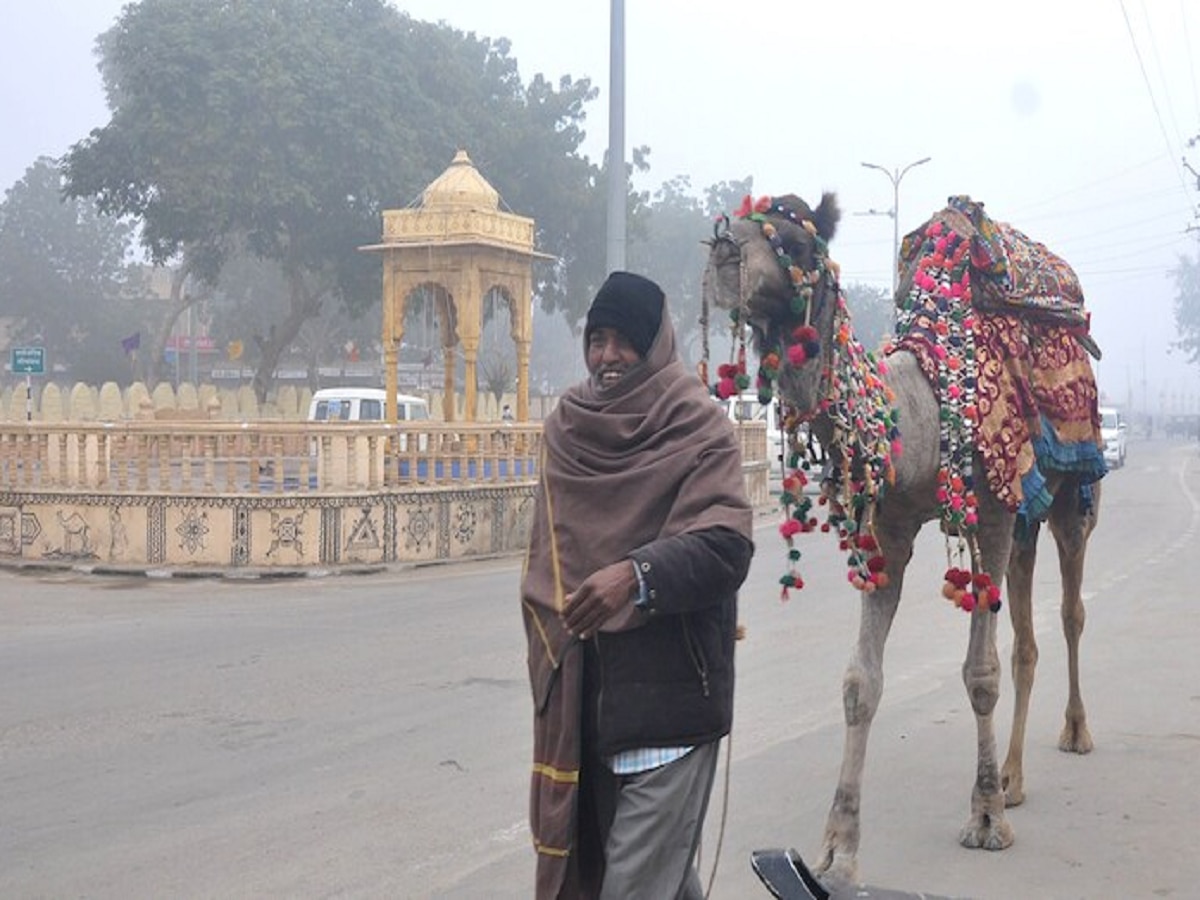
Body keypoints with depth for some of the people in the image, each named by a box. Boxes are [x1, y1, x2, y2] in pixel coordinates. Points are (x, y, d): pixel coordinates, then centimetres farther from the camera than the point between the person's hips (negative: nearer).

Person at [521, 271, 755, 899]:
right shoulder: (566, 428, 9)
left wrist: (638, 574, -35)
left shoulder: (698, 429, -7)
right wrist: (551, 639, 17)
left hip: (668, 697, -6)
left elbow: (726, 544, -21)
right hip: (583, 698, 6)